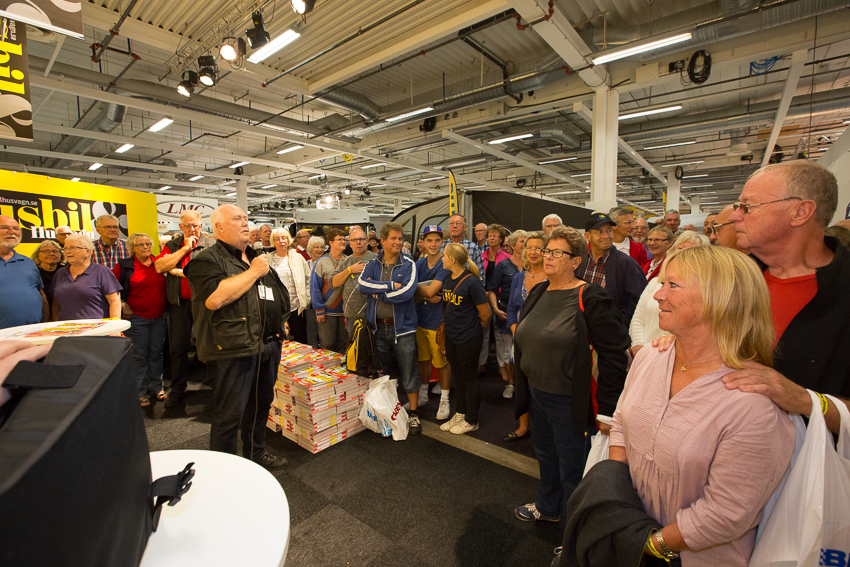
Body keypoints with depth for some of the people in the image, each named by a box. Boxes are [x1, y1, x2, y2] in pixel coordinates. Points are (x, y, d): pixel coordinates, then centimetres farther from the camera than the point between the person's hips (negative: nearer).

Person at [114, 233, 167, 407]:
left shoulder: (158, 264, 6)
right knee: (139, 355, 4)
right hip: (136, 317, -3)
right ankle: (140, 392, 15)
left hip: (159, 317, 3)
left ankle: (156, 386, 24)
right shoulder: (124, 266, -2)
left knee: (156, 353, 11)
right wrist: (122, 305, -5)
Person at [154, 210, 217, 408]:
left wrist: (179, 272, -8)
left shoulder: (211, 245, -4)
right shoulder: (172, 245, 10)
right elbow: (159, 266, -6)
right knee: (177, 347, 11)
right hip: (179, 303, 4)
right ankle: (177, 389, 26)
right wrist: (185, 248, -8)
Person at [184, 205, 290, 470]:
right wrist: (253, 272, -17)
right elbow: (215, 298, -26)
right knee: (230, 413, 2)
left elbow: (277, 294, 28)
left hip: (268, 343, 8)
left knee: (261, 403, 20)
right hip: (234, 347, -8)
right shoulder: (208, 260, -8)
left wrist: (280, 322, 15)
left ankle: (256, 453, 39)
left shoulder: (256, 257, 18)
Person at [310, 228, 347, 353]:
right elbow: (315, 287, -4)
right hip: (327, 312, -3)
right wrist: (319, 310, -8)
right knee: (328, 345, 5)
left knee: (343, 344, 11)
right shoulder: (322, 262, -4)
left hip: (344, 310, 3)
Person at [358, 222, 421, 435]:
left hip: (402, 326, -3)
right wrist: (391, 285, -18)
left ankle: (413, 414, 23)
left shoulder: (408, 264, -5)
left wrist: (377, 292, -12)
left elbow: (407, 292, -20)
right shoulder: (373, 264, 5)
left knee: (408, 374, 5)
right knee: (380, 373, 18)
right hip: (378, 326, 4)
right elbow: (362, 284, -13)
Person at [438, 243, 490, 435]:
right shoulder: (446, 278, 2)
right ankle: (459, 414, 37)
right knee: (457, 376, 19)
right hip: (451, 335, 7)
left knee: (469, 378, 8)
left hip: (468, 338, -7)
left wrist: (479, 329, 2)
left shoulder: (471, 282, -21)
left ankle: (471, 421, 26)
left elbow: (485, 313, -14)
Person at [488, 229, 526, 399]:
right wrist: (496, 309, -13)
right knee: (508, 349, 8)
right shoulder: (503, 265, 1)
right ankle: (510, 383, 23)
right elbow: (492, 290, 0)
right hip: (506, 313, -1)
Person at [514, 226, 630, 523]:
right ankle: (547, 507, 49)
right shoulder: (538, 293, 6)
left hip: (569, 401, -7)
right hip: (537, 394, 7)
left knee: (572, 471, 11)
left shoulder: (590, 298, -17)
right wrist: (525, 386, 16)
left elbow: (614, 354, -18)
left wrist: (607, 409, -18)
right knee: (545, 456, 25)